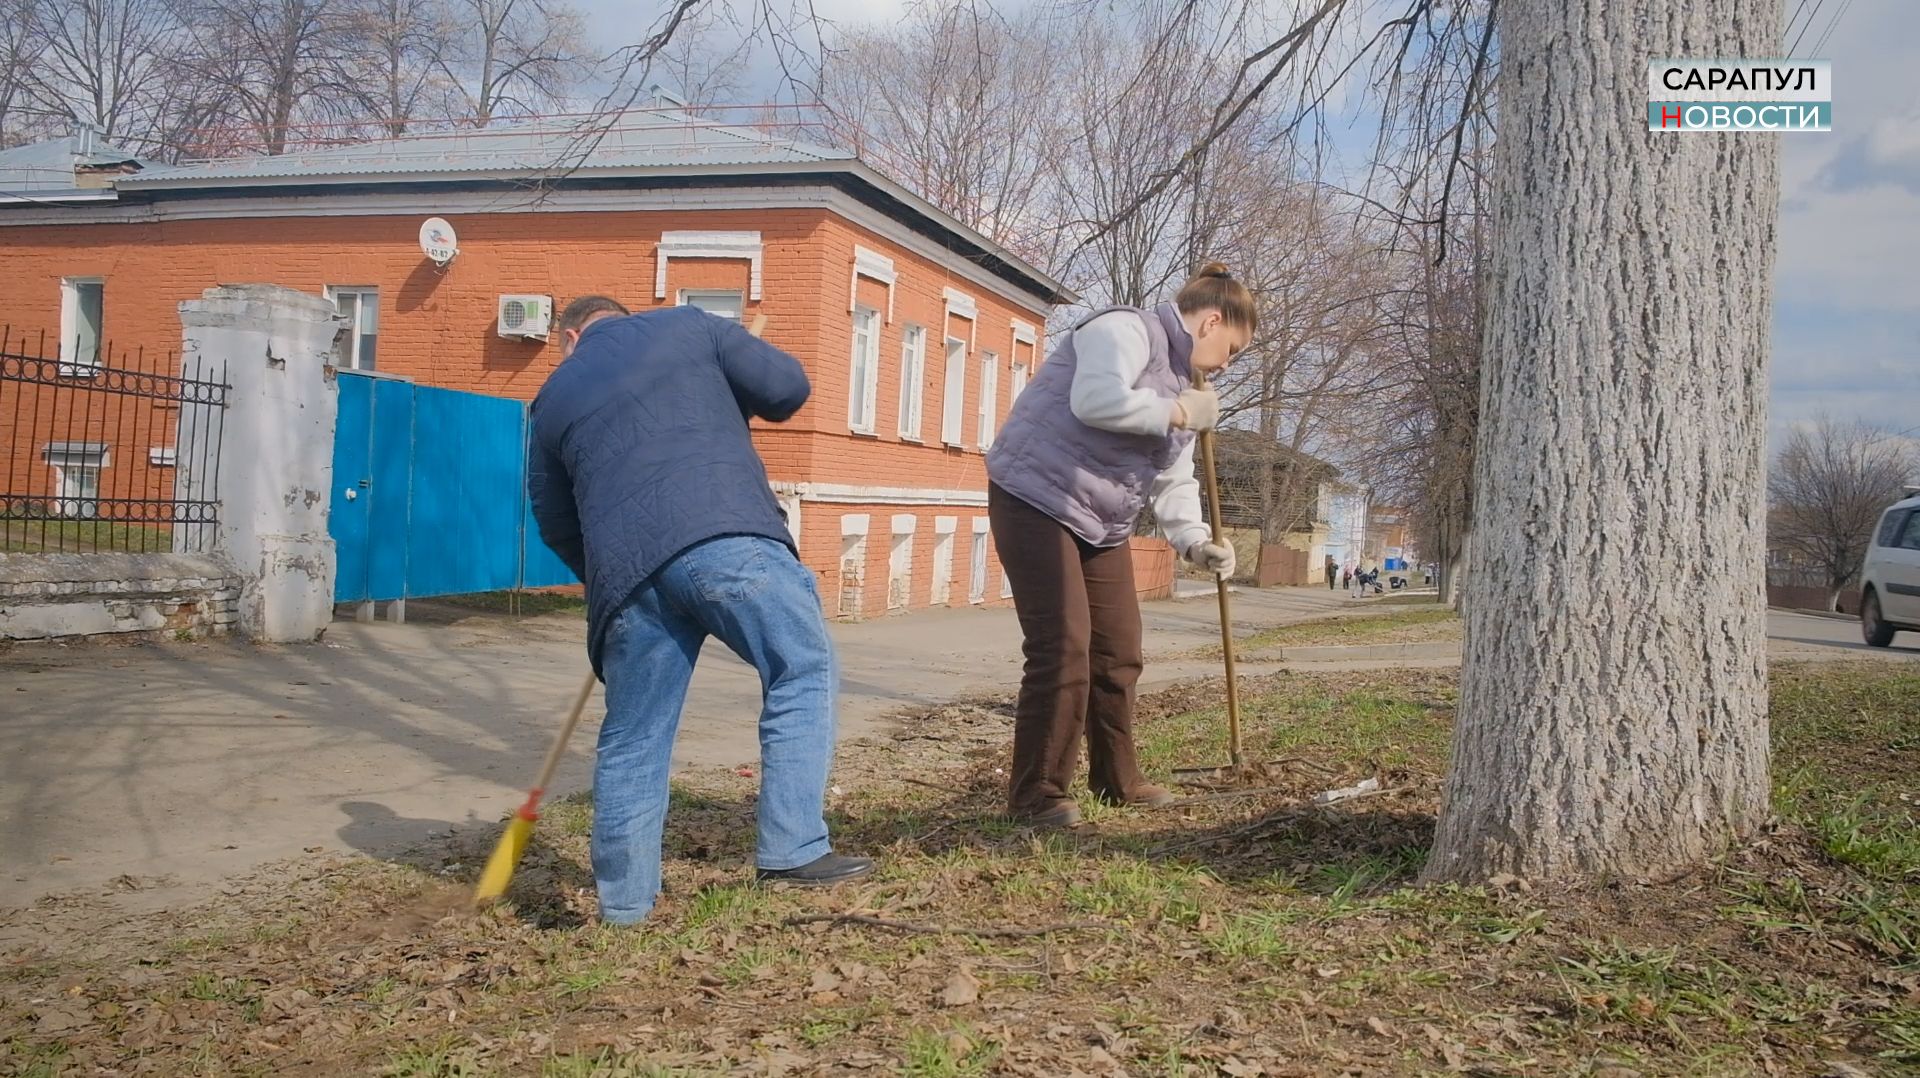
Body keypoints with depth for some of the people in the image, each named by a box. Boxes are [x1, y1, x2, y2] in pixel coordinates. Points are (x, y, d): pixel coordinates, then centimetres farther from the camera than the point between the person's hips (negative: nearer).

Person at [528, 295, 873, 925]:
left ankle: (623, 902, 18)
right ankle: (792, 851, -1)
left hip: (623, 562, 3)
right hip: (727, 536, -3)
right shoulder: (686, 326, 19)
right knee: (802, 671, 8)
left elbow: (555, 524, 29)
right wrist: (732, 404, 31)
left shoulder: (554, 397, 26)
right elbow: (787, 385, 10)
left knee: (632, 738, 12)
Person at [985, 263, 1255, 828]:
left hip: (1102, 523, 10)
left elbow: (1173, 483, 16)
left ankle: (1117, 779, 25)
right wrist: (1176, 413, -19)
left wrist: (1194, 540, -1)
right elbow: (1096, 400, -32)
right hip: (1037, 501, -10)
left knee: (1119, 650, 11)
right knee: (1063, 646, -13)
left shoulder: (1181, 384, 17)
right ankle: (1037, 793, -4)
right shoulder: (1126, 330, -12)